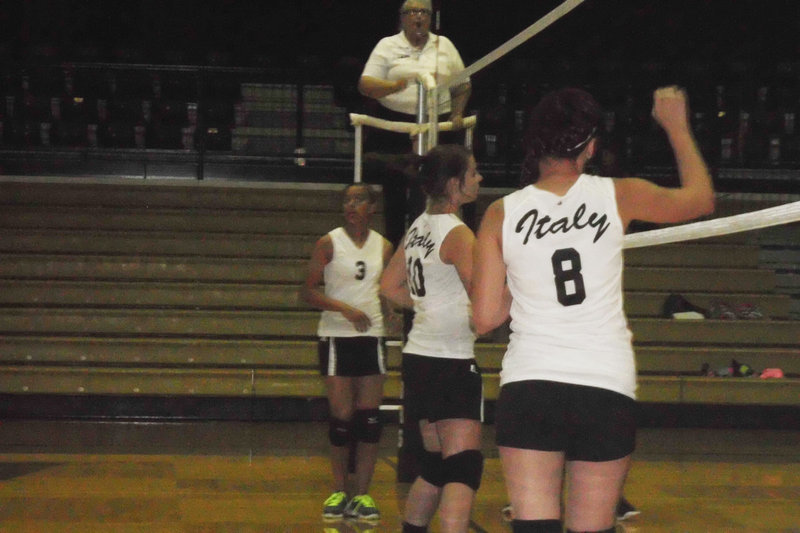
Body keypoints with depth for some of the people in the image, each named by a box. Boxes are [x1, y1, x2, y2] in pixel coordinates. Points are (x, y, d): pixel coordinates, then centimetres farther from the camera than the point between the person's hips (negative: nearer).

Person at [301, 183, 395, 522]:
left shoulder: (383, 247, 7)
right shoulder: (329, 243, -3)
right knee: (341, 417, -2)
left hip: (372, 336, 3)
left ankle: (362, 494, 4)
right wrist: (346, 309, -19)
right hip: (336, 337, -3)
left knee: (369, 416, -1)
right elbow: (309, 292, -7)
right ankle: (340, 491, 11)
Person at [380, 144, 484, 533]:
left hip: (420, 354, 9)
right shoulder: (458, 234, -14)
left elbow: (390, 287, 19)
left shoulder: (418, 227, 11)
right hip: (451, 360, -9)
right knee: (463, 467, -12)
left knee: (436, 463, 19)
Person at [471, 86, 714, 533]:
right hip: (607, 387, 0)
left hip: (528, 386, 0)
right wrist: (677, 126, 30)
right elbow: (701, 198, 19)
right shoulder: (618, 196, 0)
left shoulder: (502, 214, 1)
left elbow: (485, 319, 4)